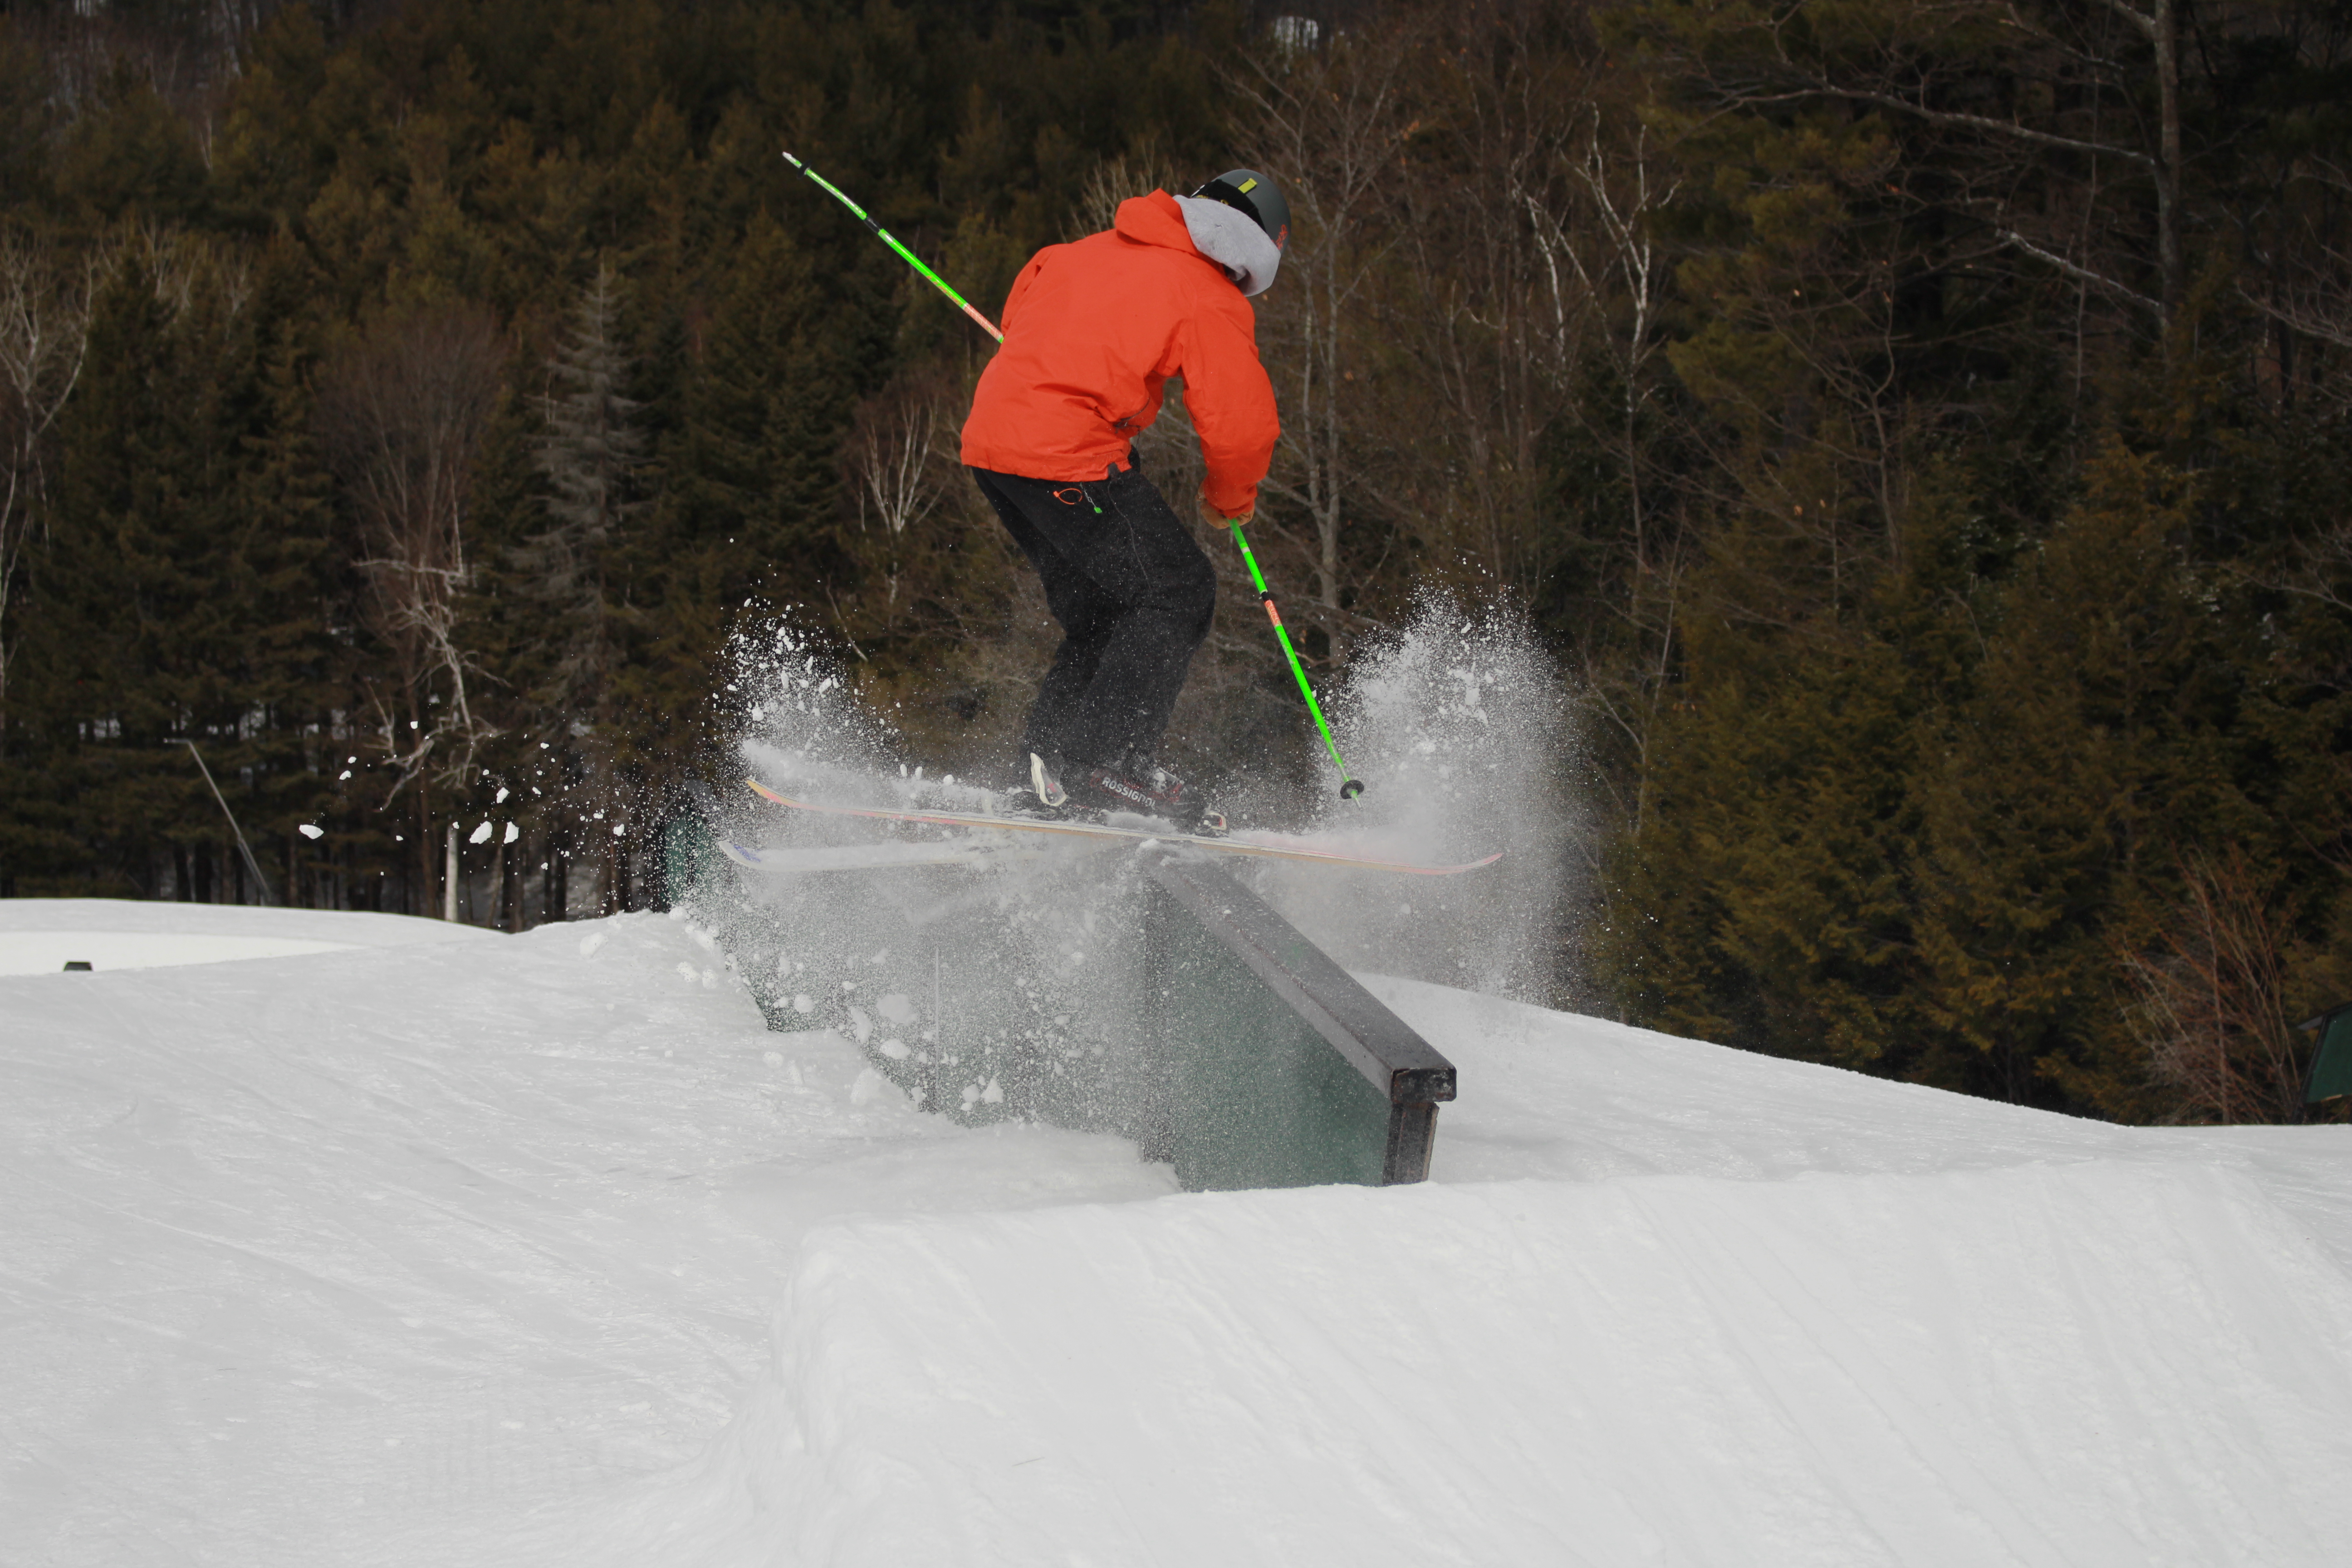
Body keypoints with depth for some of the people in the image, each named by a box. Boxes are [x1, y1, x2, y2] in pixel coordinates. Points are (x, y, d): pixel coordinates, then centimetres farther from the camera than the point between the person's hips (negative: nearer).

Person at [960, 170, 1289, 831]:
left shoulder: (1095, 249, 19)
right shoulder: (1212, 302, -4)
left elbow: (1021, 311, 34)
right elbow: (1240, 424, -5)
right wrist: (1229, 501, 14)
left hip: (990, 435, 9)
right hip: (1067, 454, -9)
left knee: (1103, 612, 16)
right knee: (1178, 591, -5)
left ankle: (1049, 768, 8)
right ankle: (1103, 762, -15)